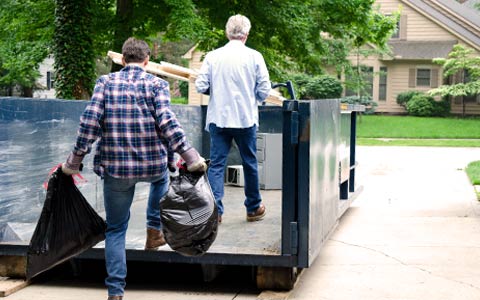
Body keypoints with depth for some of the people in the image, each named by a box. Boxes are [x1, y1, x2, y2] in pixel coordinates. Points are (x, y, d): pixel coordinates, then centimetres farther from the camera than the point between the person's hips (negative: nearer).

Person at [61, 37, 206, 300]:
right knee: (161, 178, 38)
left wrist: (75, 160, 2)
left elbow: (89, 122, -5)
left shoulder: (105, 82, 2)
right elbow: (167, 123, -14)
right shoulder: (156, 84, -3)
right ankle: (154, 231, 32)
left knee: (115, 230, 13)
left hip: (115, 167, 1)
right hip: (152, 164, 0)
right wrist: (191, 157, -11)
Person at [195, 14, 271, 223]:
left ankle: (214, 209, -6)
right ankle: (253, 208, 25)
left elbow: (200, 86, -5)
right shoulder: (254, 57, -5)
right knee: (250, 163, 13)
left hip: (218, 118, 1)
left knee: (216, 164, 4)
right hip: (246, 119, 0)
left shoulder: (212, 56, -3)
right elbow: (264, 90, -5)